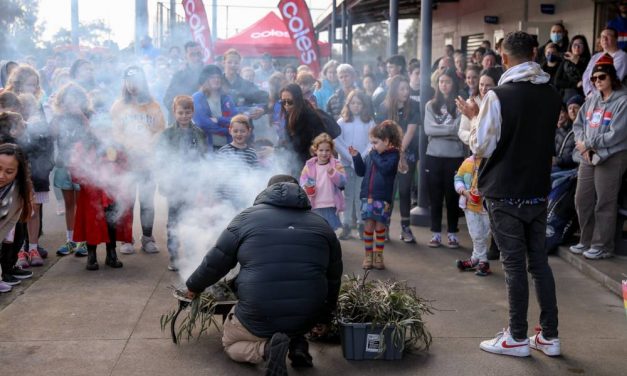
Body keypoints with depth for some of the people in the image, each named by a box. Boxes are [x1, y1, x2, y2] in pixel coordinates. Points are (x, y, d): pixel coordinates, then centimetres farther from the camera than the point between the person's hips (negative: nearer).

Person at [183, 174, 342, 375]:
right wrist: (324, 316, 32)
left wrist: (194, 286, 29)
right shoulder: (321, 224, 12)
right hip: (307, 319, 3)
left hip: (258, 317, -3)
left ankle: (266, 347, -7)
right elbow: (334, 277, 18)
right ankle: (297, 343, 6)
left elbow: (215, 263, 9)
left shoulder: (248, 217, 5)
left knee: (230, 344, 26)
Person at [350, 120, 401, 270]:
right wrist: (356, 156, 6)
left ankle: (378, 256, 16)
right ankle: (368, 255, 13)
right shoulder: (371, 154, 8)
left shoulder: (393, 155, -5)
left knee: (380, 227, 4)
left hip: (383, 198, -3)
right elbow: (361, 172, 16)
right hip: (367, 197, 3)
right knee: (368, 226, 3)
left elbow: (385, 168, -23)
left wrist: (375, 155, -13)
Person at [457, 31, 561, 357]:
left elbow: (481, 148, -12)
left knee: (514, 265, 1)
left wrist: (474, 117, 4)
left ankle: (517, 338, 11)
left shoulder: (498, 96, -16)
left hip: (505, 194, -5)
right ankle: (549, 336, 18)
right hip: (538, 191, 5)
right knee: (539, 261, 12)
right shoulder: (552, 94, 4)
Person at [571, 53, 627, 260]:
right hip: (588, 158, 7)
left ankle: (602, 246, 10)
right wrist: (583, 146, -6)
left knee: (604, 204, -2)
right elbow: (578, 124, 12)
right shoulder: (592, 99, 12)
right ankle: (587, 240, 25)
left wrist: (588, 144, -11)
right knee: (582, 200, 10)